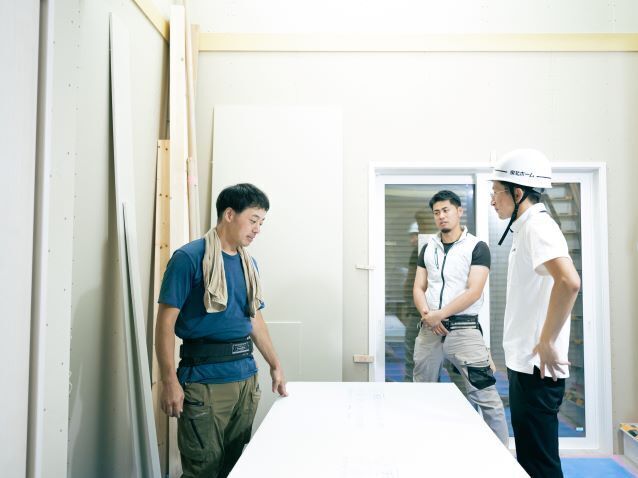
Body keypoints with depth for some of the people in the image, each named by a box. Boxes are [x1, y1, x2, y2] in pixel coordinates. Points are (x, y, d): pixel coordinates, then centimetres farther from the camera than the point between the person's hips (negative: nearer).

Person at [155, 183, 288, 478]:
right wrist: (169, 381, -16)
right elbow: (166, 321, -11)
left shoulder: (249, 263, 12)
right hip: (204, 380, -6)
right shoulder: (189, 257, -9)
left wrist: (275, 365, 20)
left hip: (246, 376, 7)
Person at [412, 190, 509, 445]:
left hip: (463, 328, -5)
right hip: (429, 329, 5)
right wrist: (427, 315, -9)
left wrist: (439, 314, -15)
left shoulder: (477, 247, -2)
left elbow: (473, 292, -11)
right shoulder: (428, 248, 12)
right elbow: (418, 288, 9)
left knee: (485, 397, -6)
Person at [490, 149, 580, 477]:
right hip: (525, 363, 10)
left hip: (536, 367, -10)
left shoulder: (537, 226, -16)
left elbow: (569, 282, -34)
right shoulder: (527, 228, 14)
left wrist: (548, 342, -25)